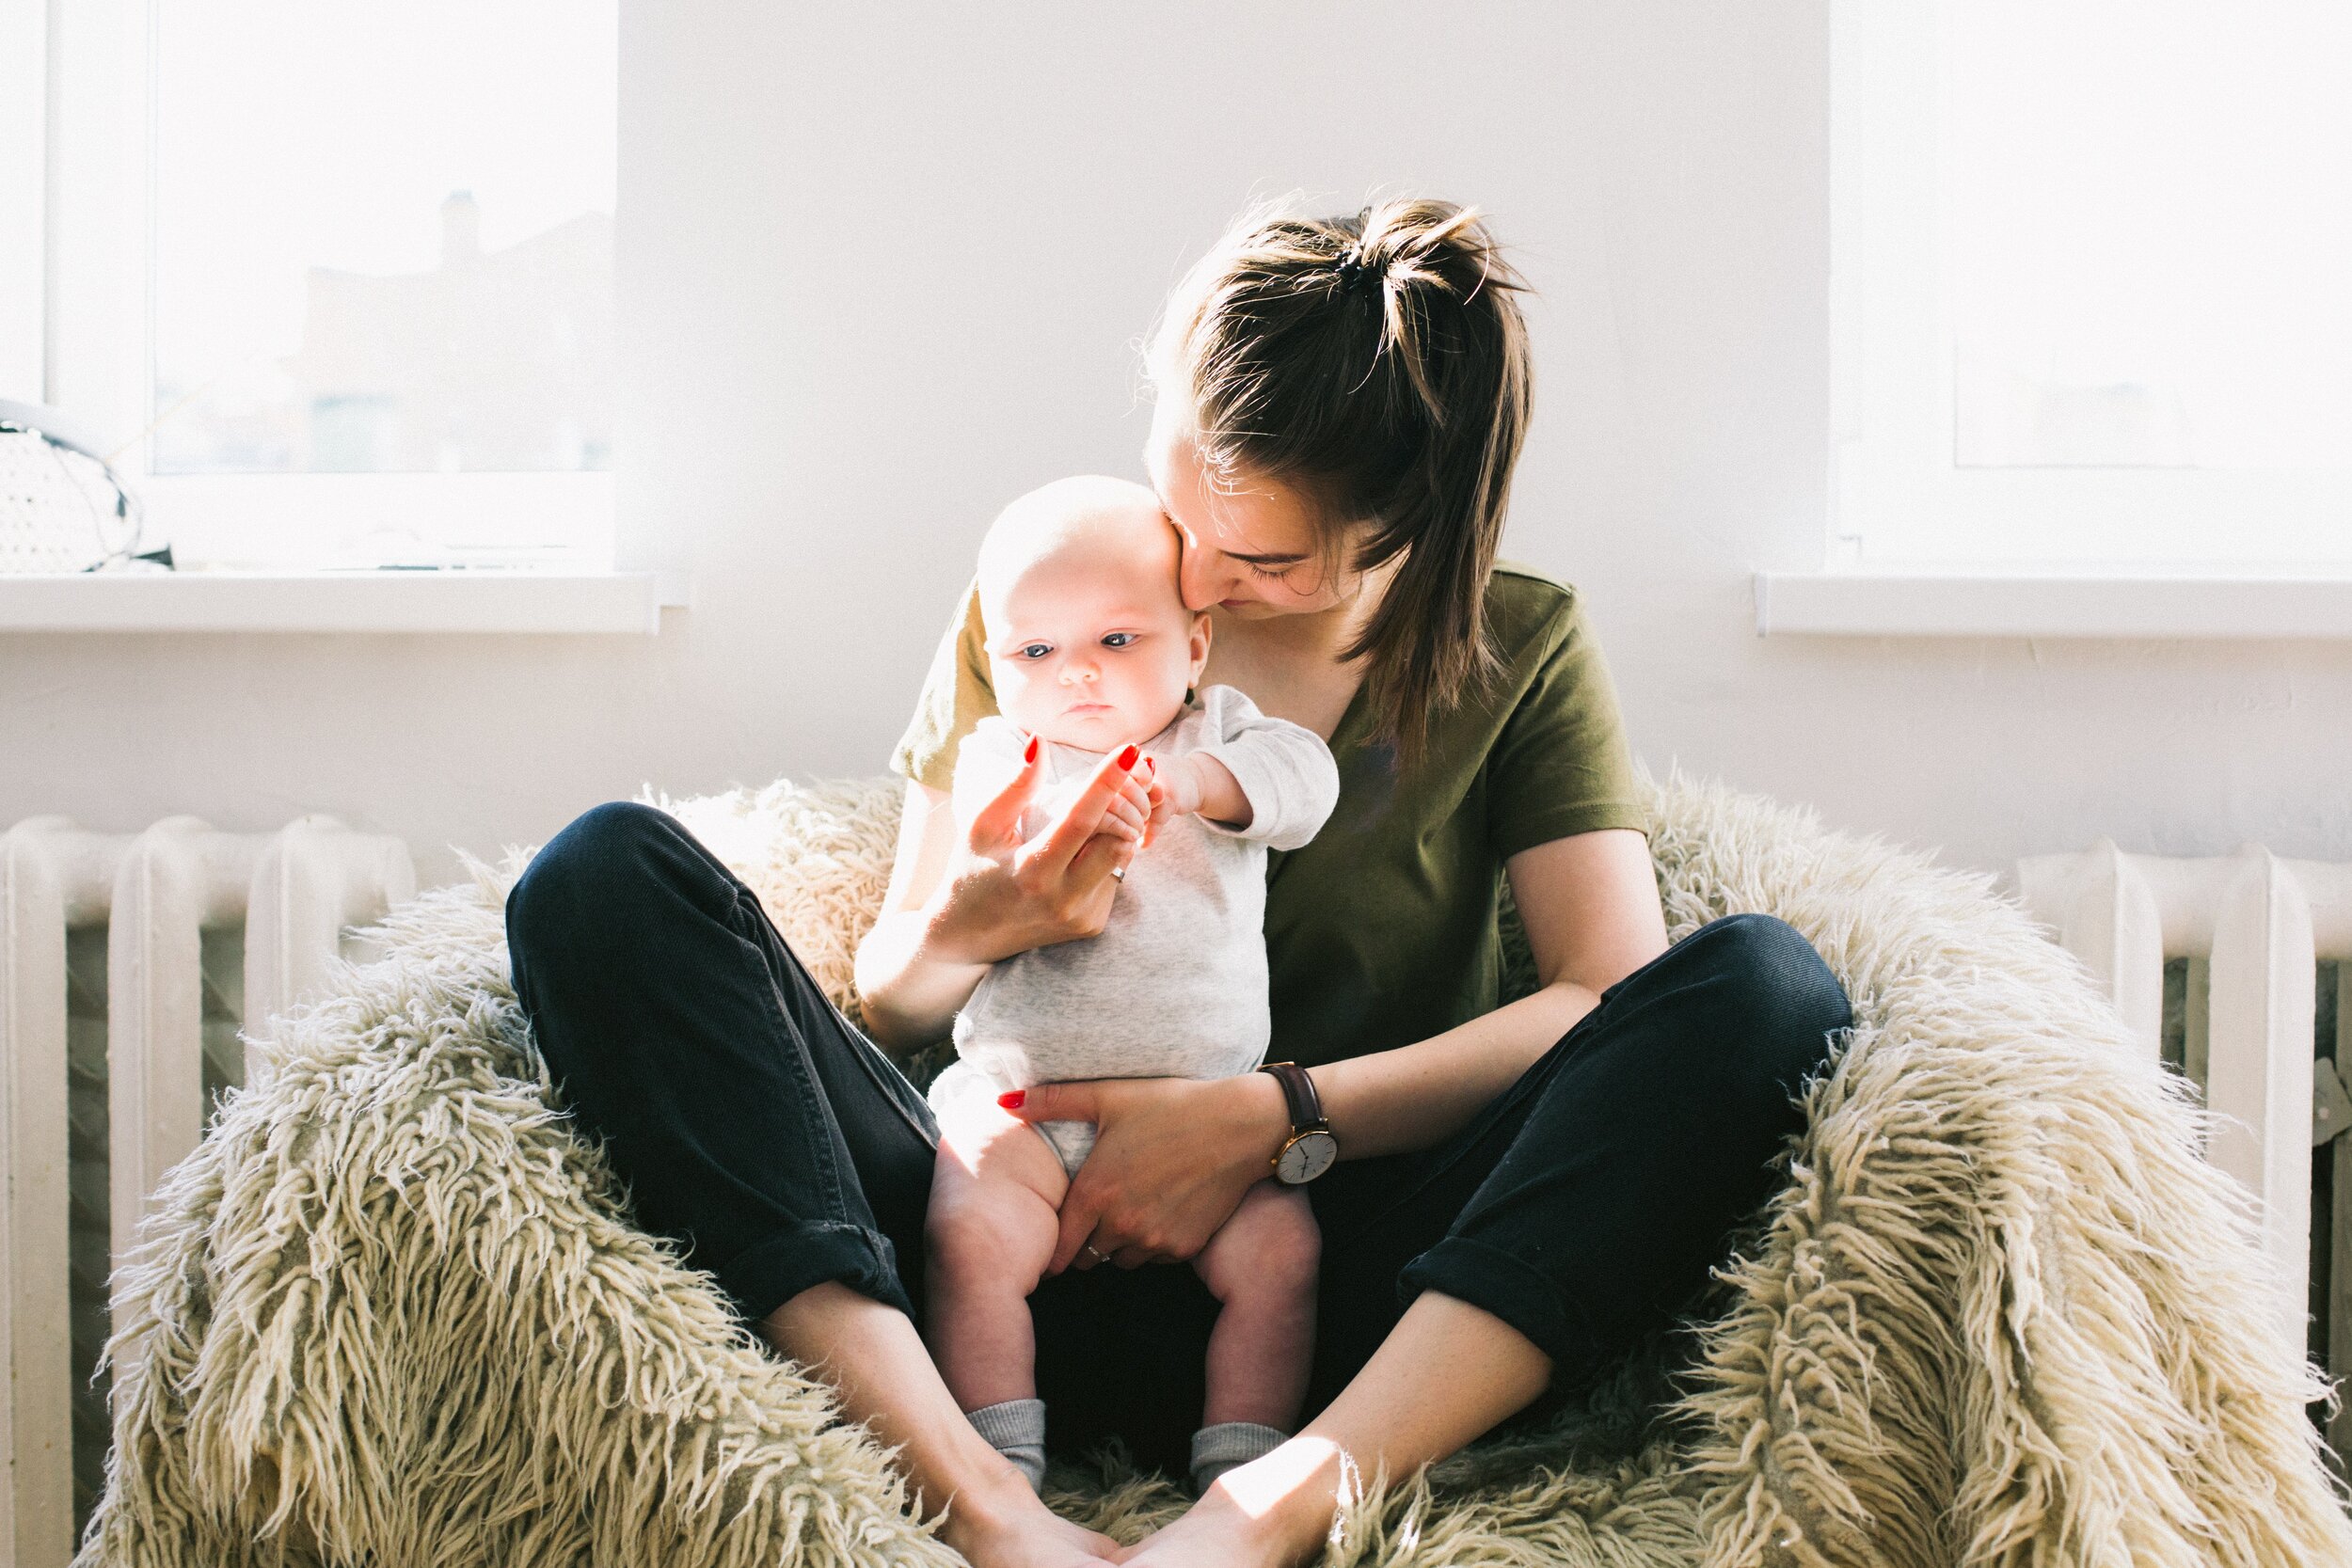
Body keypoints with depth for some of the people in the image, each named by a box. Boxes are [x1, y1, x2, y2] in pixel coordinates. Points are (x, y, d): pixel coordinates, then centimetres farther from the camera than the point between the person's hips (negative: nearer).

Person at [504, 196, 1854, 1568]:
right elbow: (892, 998, 12)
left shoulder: (1520, 646, 9)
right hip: (1037, 1265, 1)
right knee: (610, 874, -16)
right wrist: (974, 928, -13)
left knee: (1770, 983, -24)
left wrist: (1274, 1117, -15)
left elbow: (1617, 991, -5)